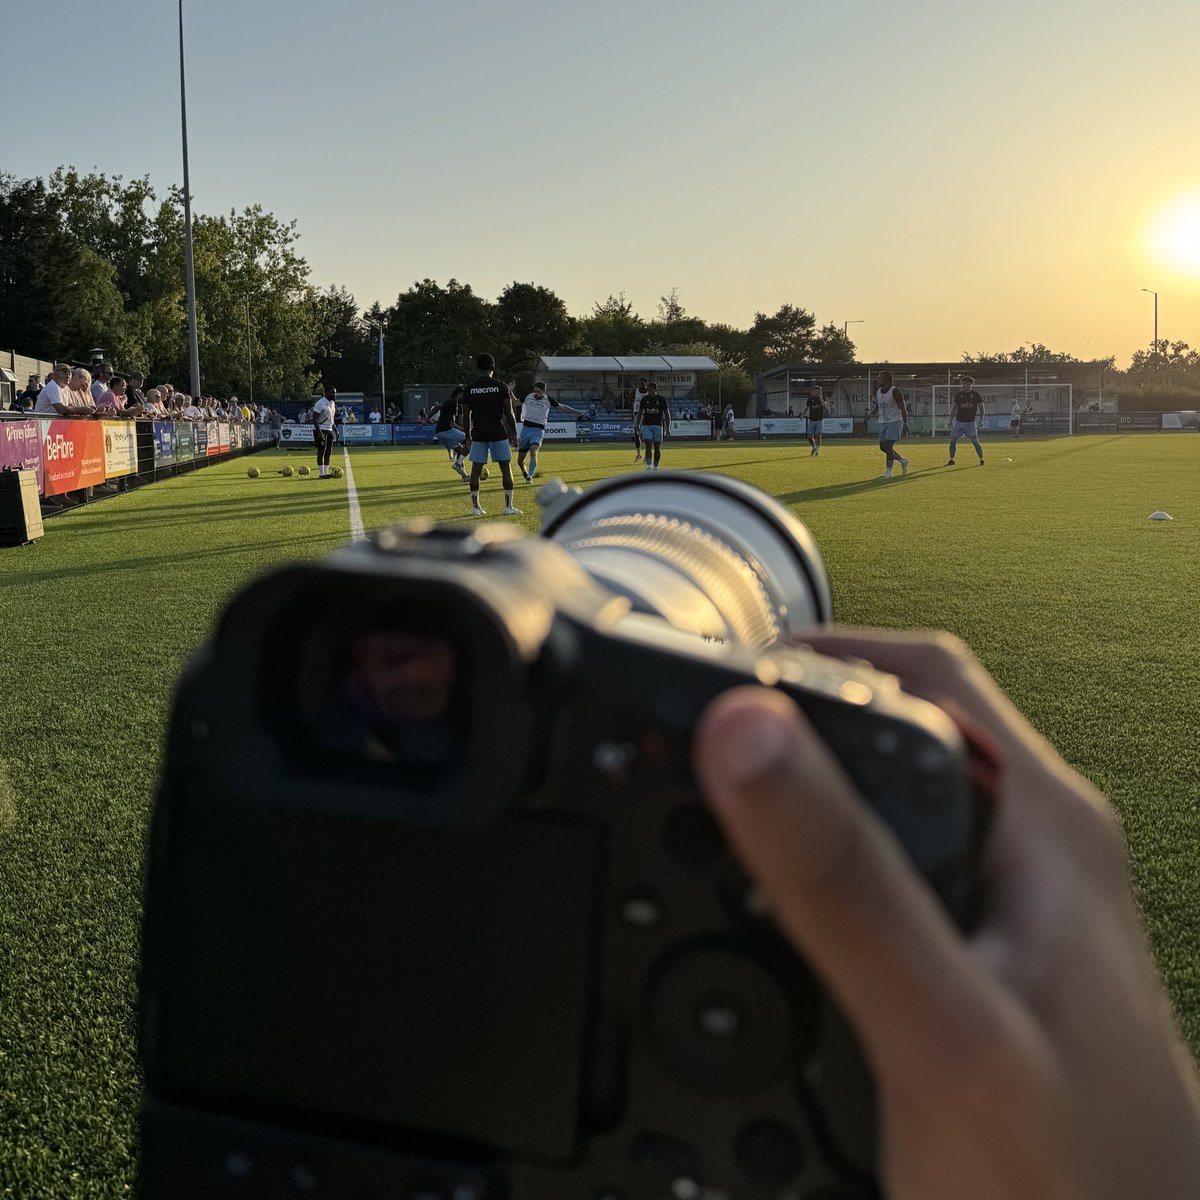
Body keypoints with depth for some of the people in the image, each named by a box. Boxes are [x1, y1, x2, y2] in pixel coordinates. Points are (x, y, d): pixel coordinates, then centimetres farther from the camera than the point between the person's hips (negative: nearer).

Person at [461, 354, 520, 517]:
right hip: (498, 434, -2)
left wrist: (468, 437, 15)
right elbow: (509, 413, -4)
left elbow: (465, 416, 5)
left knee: (476, 470, 8)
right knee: (506, 468, 4)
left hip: (478, 435, 2)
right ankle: (508, 507, 3)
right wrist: (513, 433, 4)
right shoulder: (502, 387, -2)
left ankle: (475, 508, 9)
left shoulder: (470, 389, 4)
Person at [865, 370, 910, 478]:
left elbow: (903, 408, -14)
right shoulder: (877, 391, 7)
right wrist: (870, 413, -3)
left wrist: (905, 424, -20)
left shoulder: (895, 391, -14)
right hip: (883, 422, 8)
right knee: (883, 447, 7)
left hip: (894, 421, -8)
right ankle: (903, 461, 27)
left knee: (888, 446, -15)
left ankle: (888, 471, -8)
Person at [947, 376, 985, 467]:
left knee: (975, 441, -6)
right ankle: (951, 460, 8)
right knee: (952, 440, -2)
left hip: (971, 422, -3)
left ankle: (981, 459, 7)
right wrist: (950, 421, 7)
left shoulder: (976, 395, -1)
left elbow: (981, 408, 4)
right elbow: (954, 407, 12)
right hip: (958, 421, 3)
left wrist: (981, 420, -5)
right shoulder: (959, 394, 6)